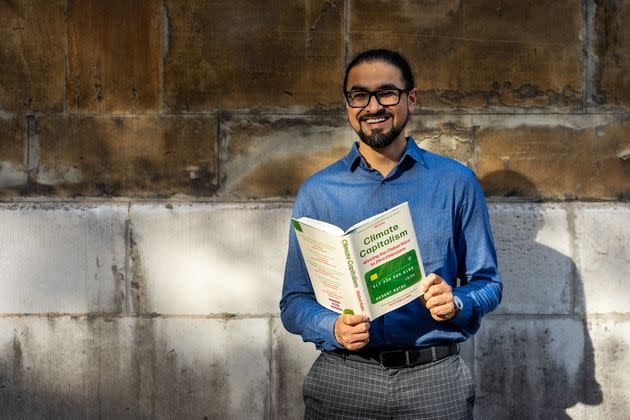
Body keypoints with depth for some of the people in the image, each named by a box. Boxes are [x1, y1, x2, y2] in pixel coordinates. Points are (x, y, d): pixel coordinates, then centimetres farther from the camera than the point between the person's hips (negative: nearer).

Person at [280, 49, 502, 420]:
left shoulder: (456, 183, 2)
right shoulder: (318, 192, 3)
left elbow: (488, 283, 7)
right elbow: (295, 303, 4)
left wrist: (456, 303, -14)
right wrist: (334, 328, -16)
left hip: (435, 378, 0)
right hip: (343, 379, 0)